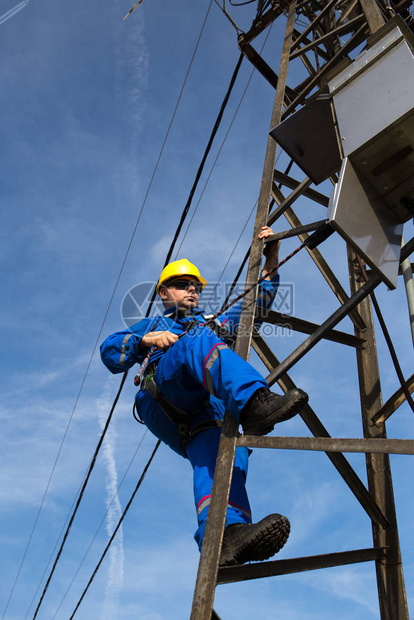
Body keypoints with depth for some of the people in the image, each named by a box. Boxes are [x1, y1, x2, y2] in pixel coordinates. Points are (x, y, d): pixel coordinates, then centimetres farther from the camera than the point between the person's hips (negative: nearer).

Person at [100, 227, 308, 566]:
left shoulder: (215, 324, 47)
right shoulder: (151, 325, 41)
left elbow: (258, 302, 35)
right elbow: (109, 352, 23)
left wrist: (271, 258, 22)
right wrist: (147, 340, 4)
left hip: (211, 408, 2)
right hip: (164, 401, -2)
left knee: (218, 449, -34)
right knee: (200, 343, -33)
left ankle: (226, 536, -61)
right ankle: (254, 402, -60)